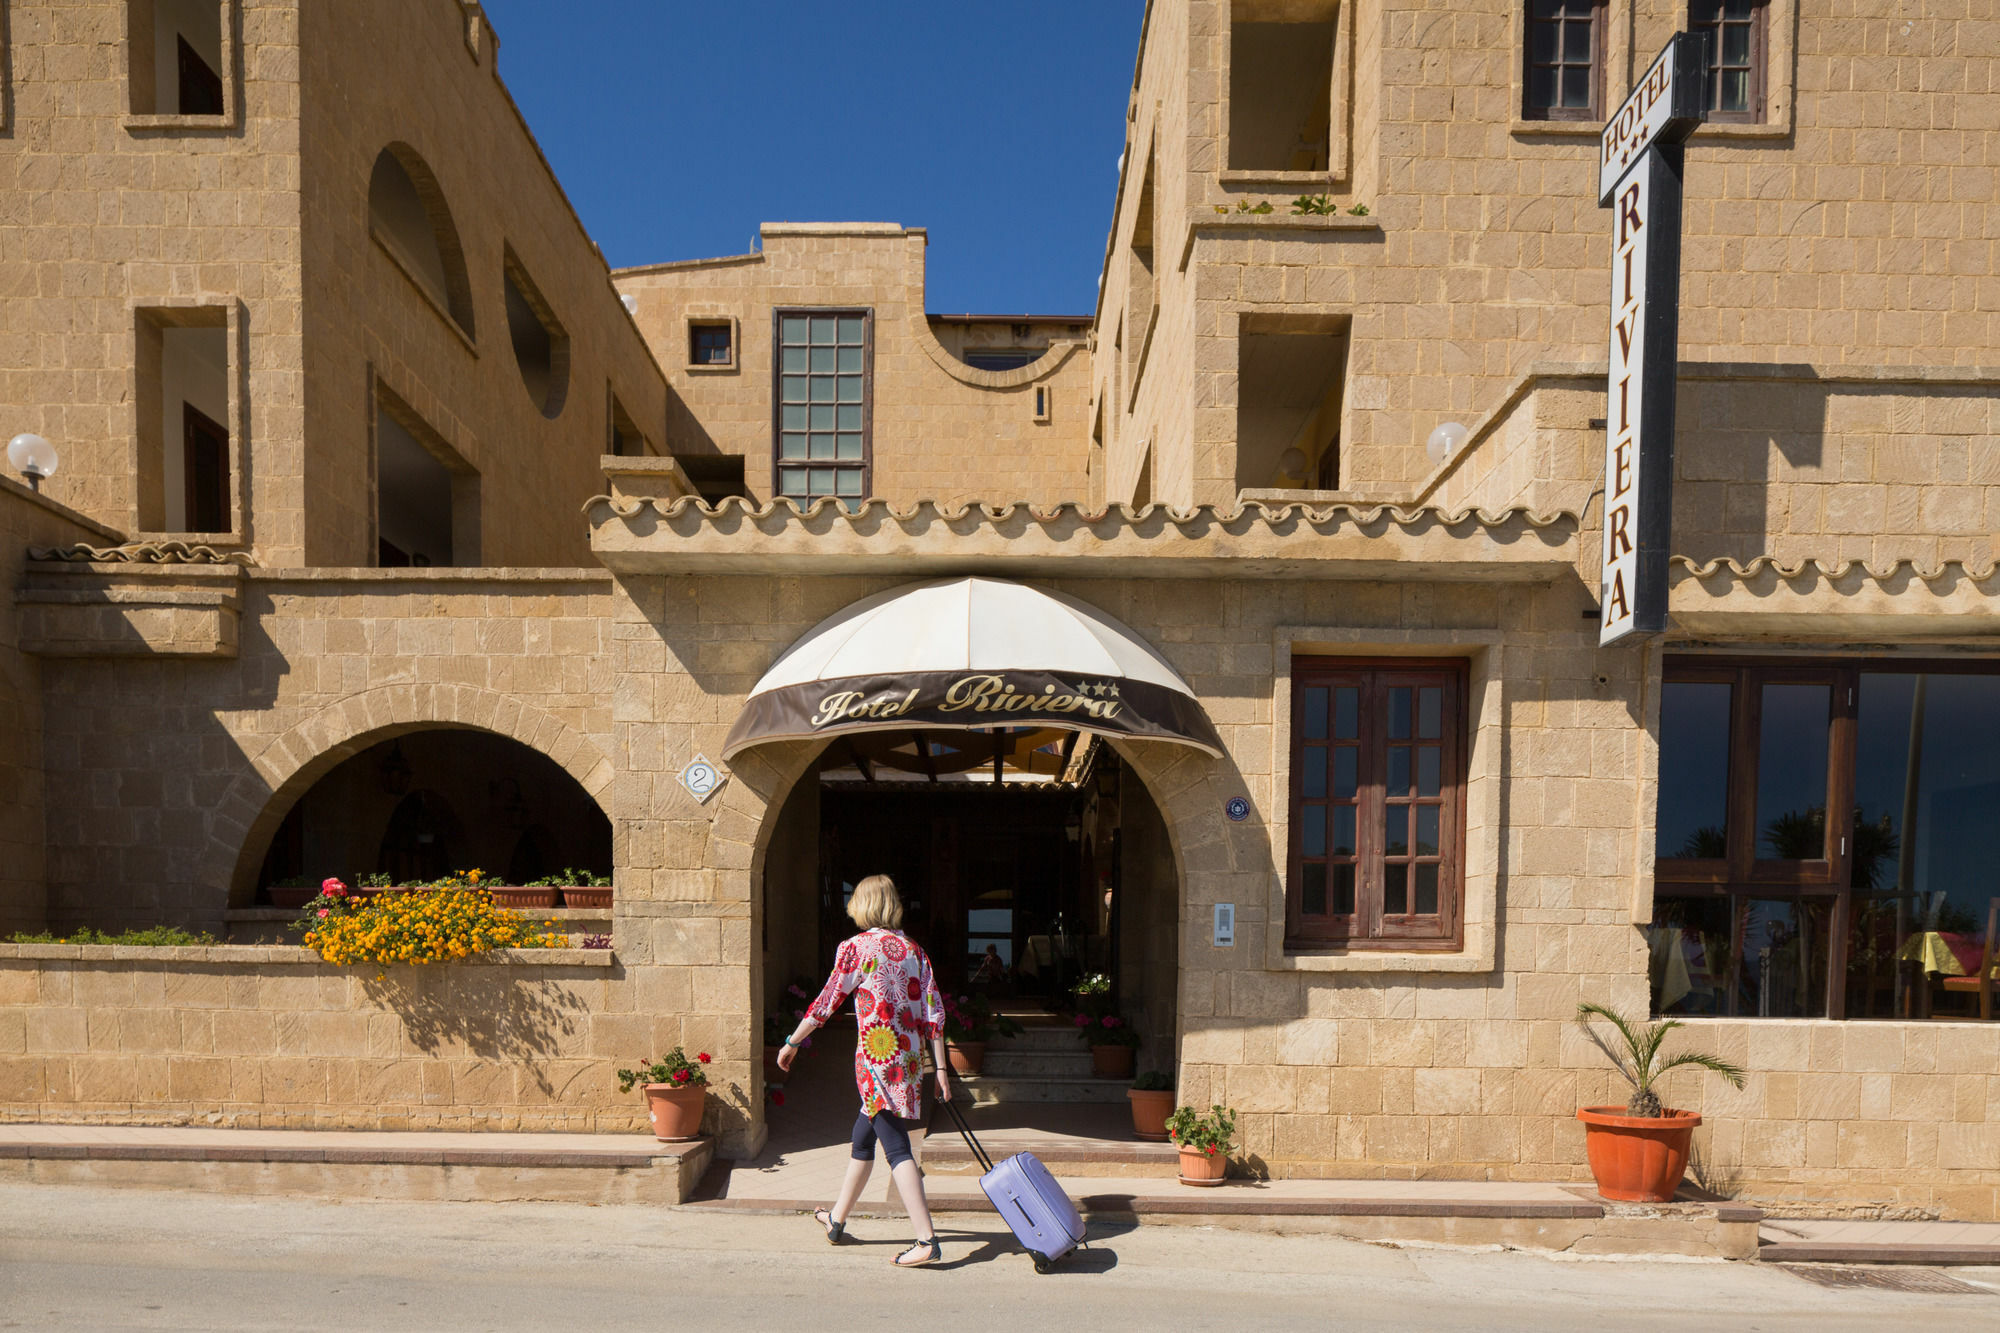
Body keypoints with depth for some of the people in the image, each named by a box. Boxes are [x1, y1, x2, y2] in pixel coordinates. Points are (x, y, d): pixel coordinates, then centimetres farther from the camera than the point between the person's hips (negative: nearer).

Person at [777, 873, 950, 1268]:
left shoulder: (856, 947, -7)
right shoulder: (914, 949, 8)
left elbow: (826, 1003, -4)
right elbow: (934, 1011, 4)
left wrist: (792, 1043, 9)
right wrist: (940, 1068, 7)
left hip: (876, 1057, -6)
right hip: (910, 1058, 6)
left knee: (896, 1147, -5)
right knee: (863, 1135, 21)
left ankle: (927, 1240, -10)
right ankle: (836, 1220, 36)